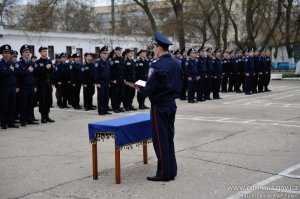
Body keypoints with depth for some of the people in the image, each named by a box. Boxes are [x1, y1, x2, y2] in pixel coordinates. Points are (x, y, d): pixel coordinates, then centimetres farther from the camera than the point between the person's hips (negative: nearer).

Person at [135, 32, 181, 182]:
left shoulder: (157, 66, -20)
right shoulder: (176, 64, 7)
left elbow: (150, 89, -20)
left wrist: (140, 89, -1)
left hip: (159, 106, -8)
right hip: (171, 104, 8)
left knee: (160, 140, 0)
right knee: (169, 138, 15)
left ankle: (164, 173, 6)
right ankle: (171, 170, 22)